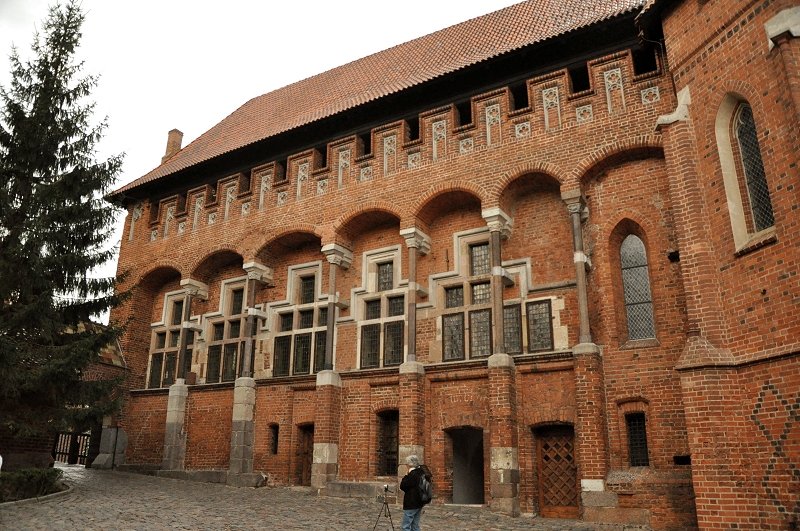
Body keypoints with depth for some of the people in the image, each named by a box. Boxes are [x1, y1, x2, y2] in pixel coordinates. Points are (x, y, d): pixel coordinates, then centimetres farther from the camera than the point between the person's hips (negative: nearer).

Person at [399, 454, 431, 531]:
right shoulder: (422, 473, 9)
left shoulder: (413, 474, -18)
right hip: (419, 503, 9)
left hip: (411, 504, -9)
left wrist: (406, 475, -6)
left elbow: (403, 487, -15)